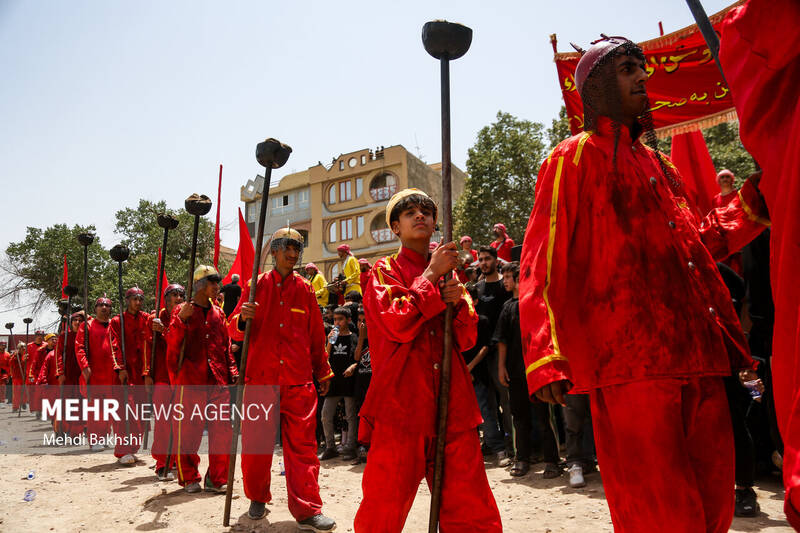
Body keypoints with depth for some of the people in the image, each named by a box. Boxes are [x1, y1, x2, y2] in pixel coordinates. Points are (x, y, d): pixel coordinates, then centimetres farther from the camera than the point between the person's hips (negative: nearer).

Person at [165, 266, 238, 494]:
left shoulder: (218, 313, 16)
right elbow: (171, 341, -9)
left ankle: (216, 479, 14)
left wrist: (232, 373, 12)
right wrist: (181, 319, -23)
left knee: (222, 430, 2)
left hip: (218, 381, 4)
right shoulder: (182, 310, 3)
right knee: (188, 432, 2)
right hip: (190, 381, -4)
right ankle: (189, 479, 20)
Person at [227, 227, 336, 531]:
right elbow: (234, 330, 3)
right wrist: (243, 318, -19)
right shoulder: (256, 286, 5)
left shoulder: (305, 289, 9)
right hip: (260, 378, 0)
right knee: (255, 444, 9)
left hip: (298, 381, 0)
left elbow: (316, 335, 15)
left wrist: (322, 372, 16)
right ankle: (258, 498, 31)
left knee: (302, 444, -2)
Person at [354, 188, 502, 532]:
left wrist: (458, 302, -3)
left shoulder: (448, 272, 19)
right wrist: (431, 275, -7)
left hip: (453, 404, 4)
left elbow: (467, 338, 16)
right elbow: (397, 323, -13)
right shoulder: (385, 271, 6)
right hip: (401, 400, -4)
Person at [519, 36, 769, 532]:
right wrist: (546, 357, -19)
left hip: (697, 355, 8)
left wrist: (755, 200, 18)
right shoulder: (574, 158, 1)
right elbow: (543, 264, -9)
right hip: (631, 363, -7)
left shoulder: (657, 163, 23)